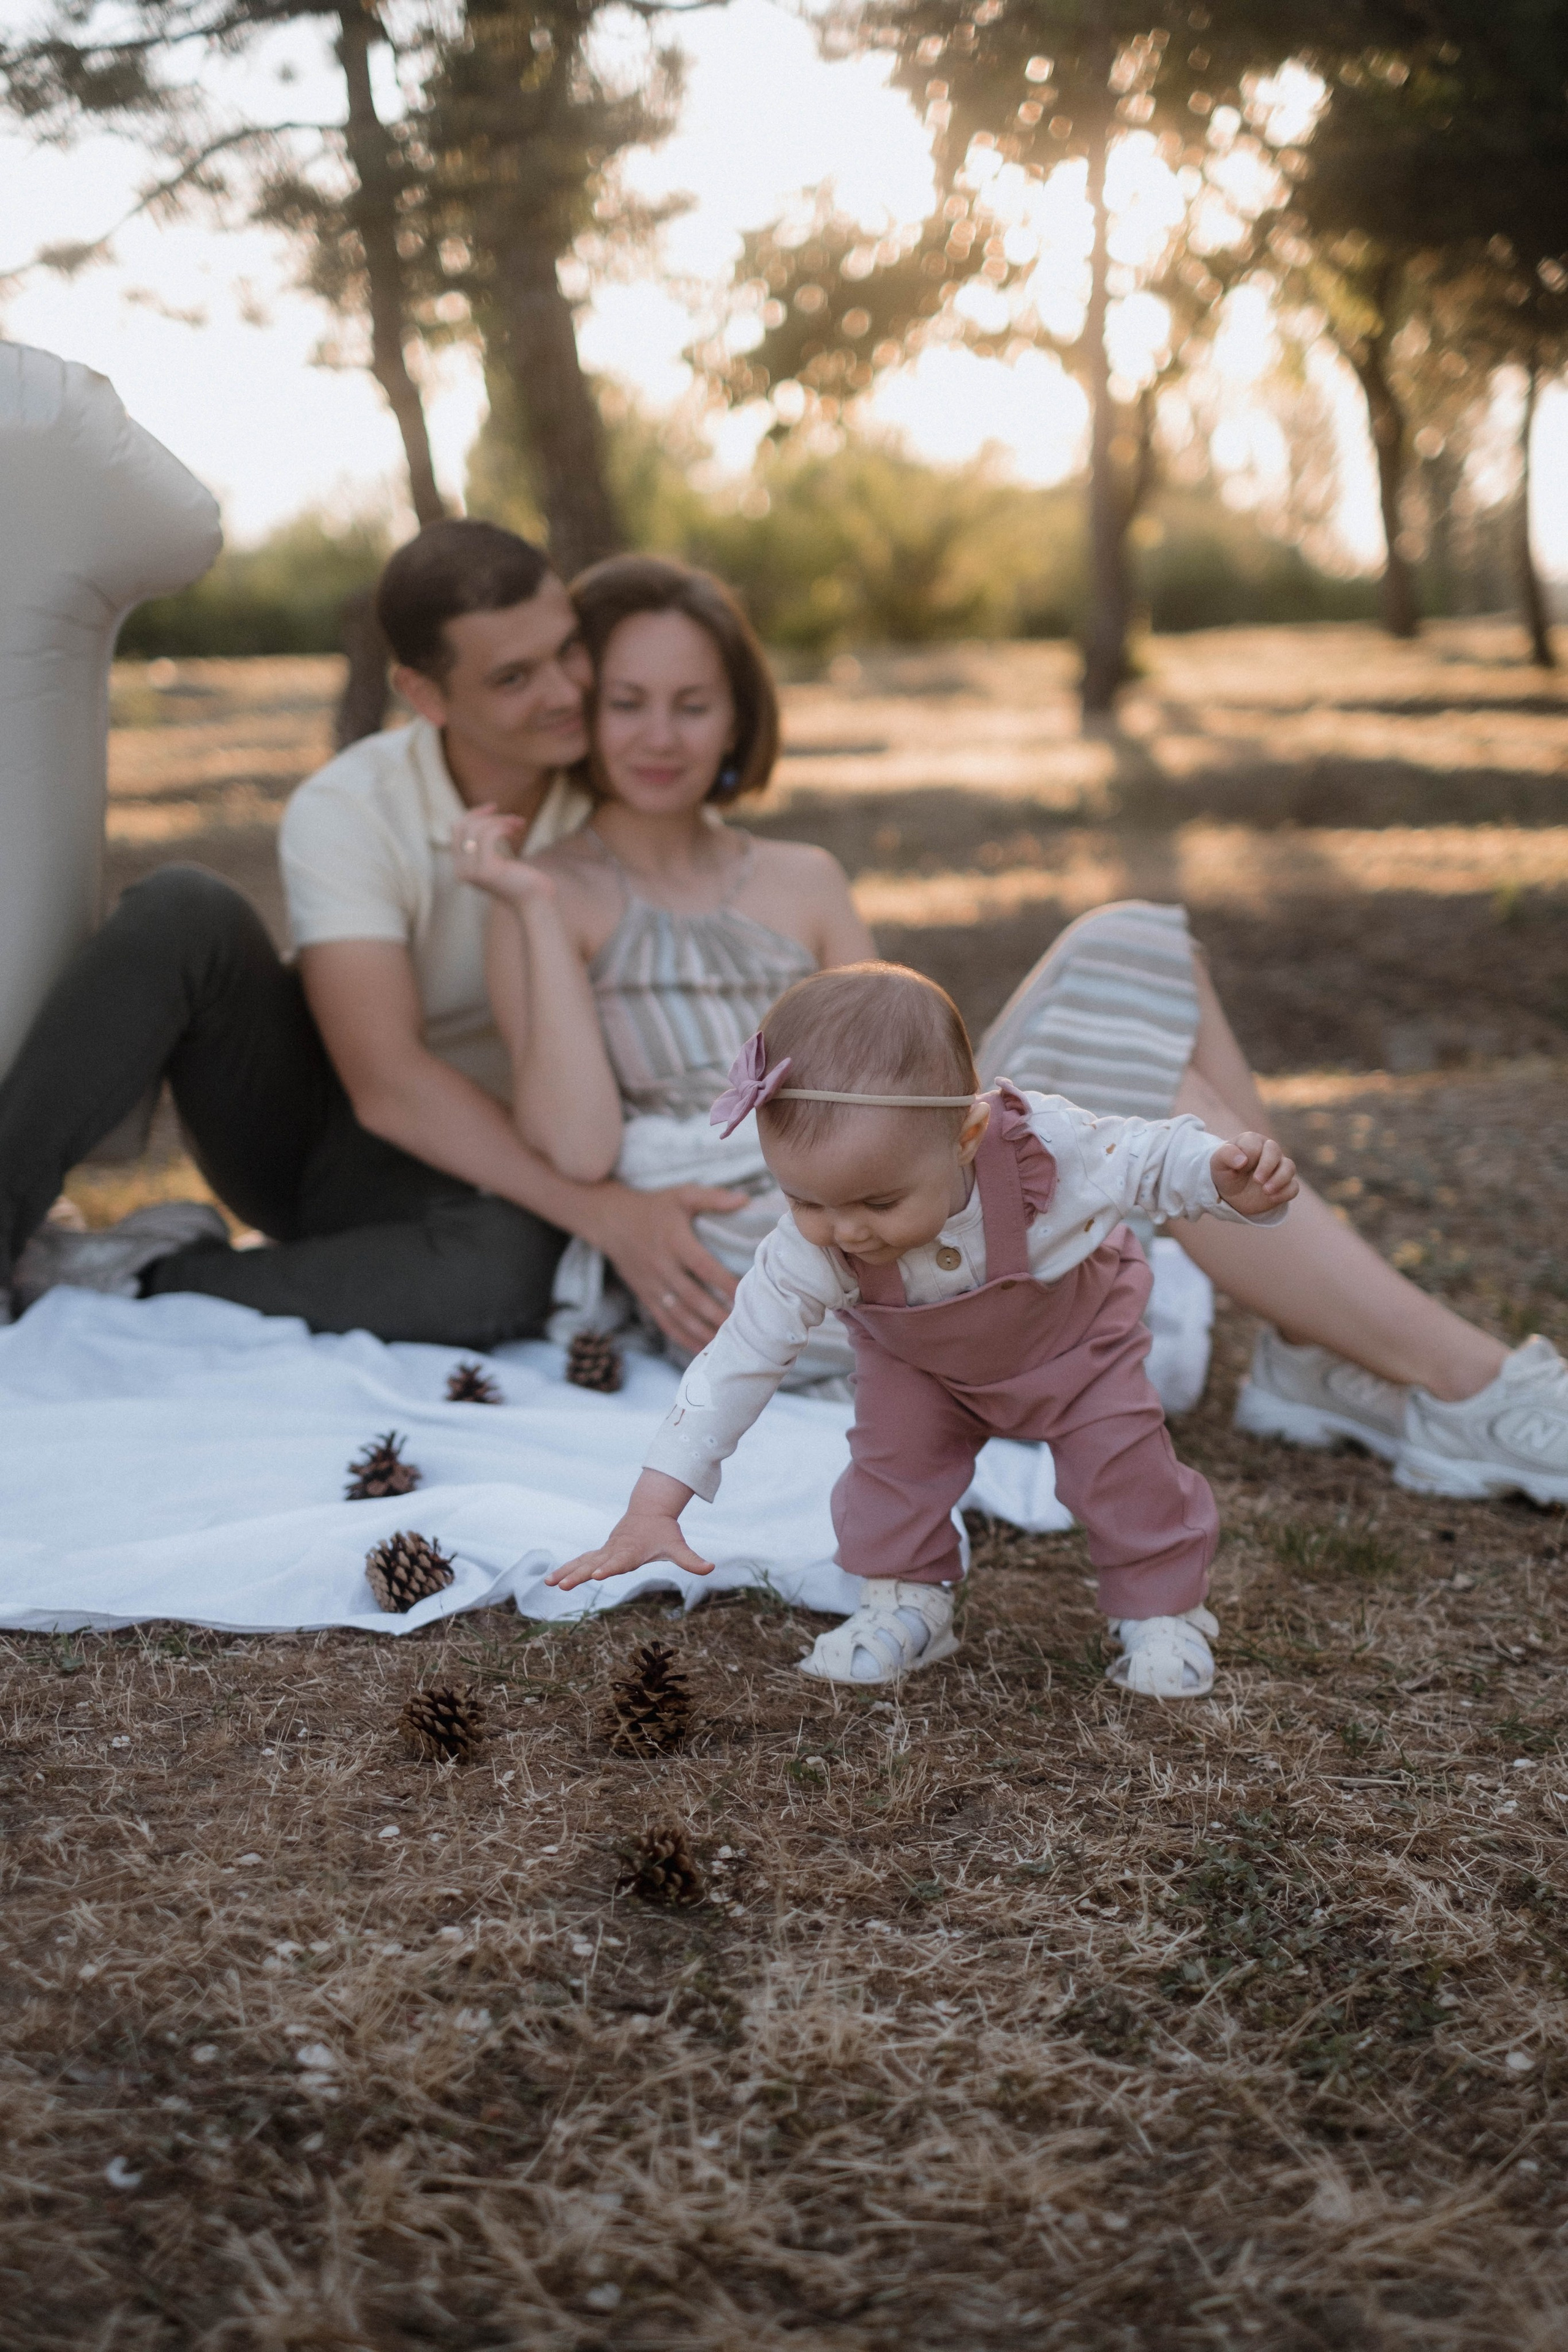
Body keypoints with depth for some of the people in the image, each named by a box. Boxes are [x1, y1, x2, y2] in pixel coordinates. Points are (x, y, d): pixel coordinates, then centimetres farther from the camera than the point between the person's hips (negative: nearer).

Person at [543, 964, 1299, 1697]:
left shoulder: (1046, 1147, -44)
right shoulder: (811, 1249, -39)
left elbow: (1148, 1156, -23)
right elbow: (737, 1364, -33)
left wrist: (1232, 1178, -44)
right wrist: (652, 1508, -36)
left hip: (1078, 1341, -1)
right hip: (919, 1366, 1)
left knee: (1121, 1465, -8)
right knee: (890, 1456, -14)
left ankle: (1162, 1608, 16)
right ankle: (904, 1602, 12)